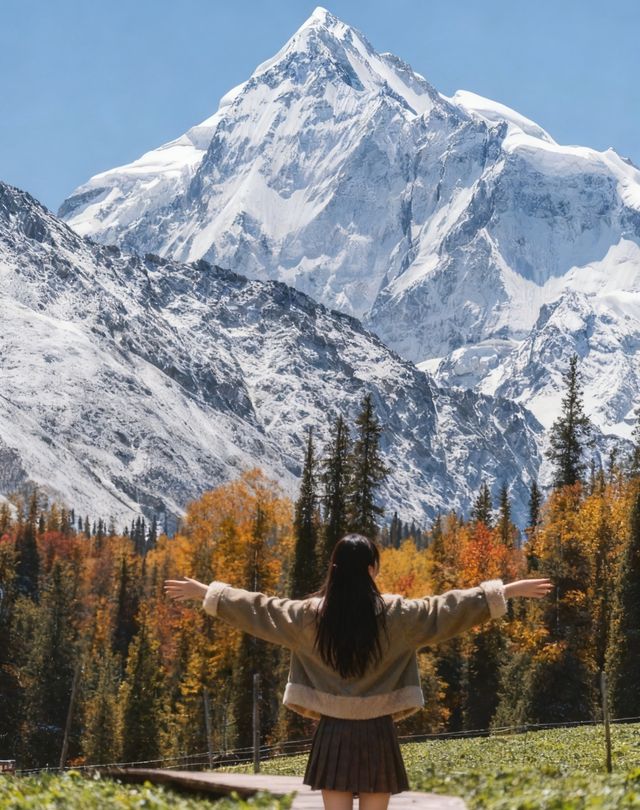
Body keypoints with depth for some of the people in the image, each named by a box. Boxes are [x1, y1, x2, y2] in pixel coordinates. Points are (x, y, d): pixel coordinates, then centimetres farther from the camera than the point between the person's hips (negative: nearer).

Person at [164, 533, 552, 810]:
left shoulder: (311, 615, -2)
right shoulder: (395, 614, -7)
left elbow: (259, 608, 6)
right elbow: (450, 608, -5)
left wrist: (205, 592, 19)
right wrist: (511, 590, 1)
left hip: (333, 733, 2)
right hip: (376, 734, -1)